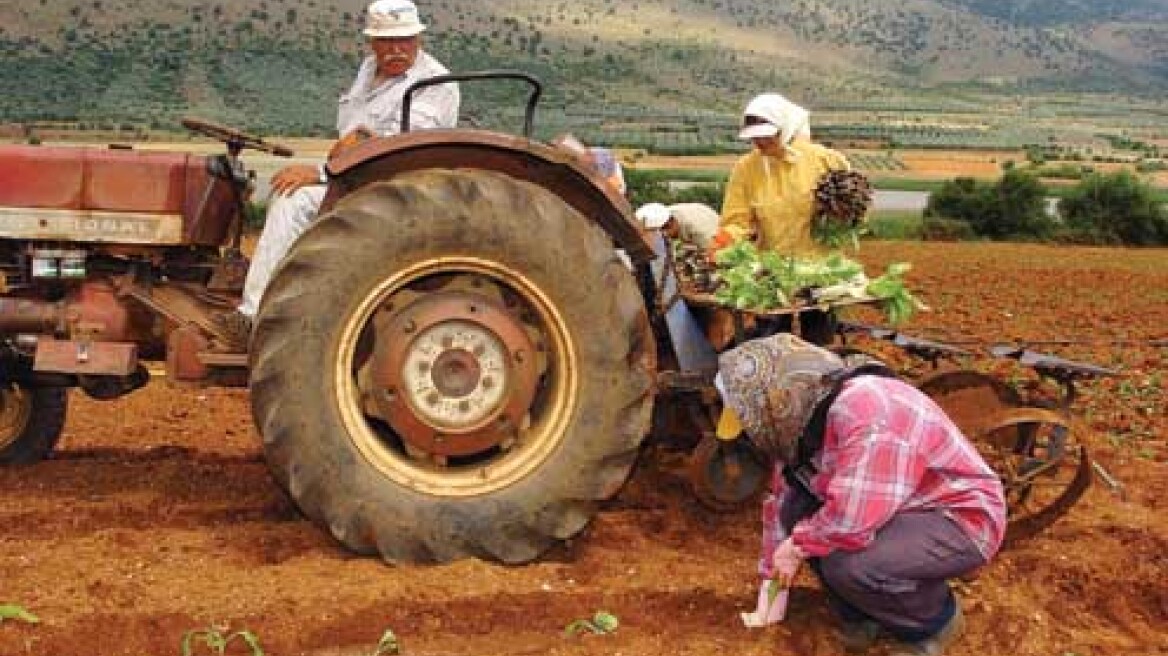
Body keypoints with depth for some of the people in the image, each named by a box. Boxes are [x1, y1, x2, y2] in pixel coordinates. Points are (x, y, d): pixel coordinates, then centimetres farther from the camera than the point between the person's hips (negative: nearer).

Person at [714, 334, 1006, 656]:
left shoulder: (866, 410, -32)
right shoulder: (803, 420, -2)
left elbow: (851, 521, -37)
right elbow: (782, 502, 11)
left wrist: (797, 545, -19)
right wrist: (772, 575, 17)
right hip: (904, 511, 9)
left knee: (848, 564, -29)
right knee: (797, 509, -5)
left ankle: (934, 621, 0)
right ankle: (862, 616, 10)